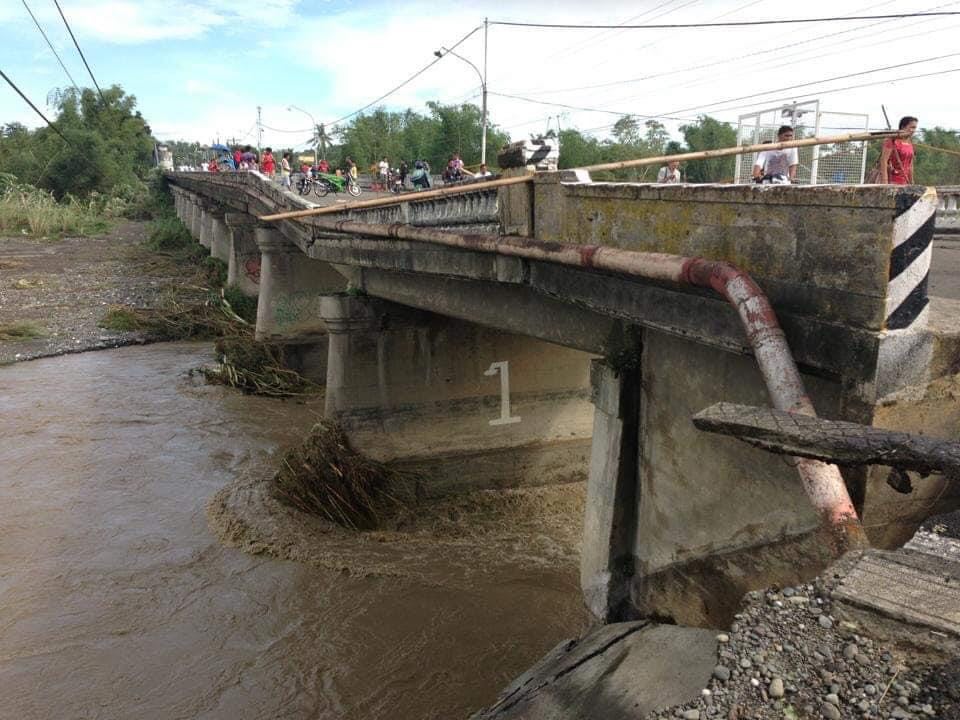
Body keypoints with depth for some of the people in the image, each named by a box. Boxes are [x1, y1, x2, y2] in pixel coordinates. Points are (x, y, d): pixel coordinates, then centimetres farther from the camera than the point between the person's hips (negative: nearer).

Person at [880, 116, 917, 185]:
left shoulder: (910, 144, 17)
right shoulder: (892, 141, -6)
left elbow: (910, 165, 21)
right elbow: (883, 161, -13)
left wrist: (911, 184, 17)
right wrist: (885, 183, -21)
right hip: (892, 182, -8)